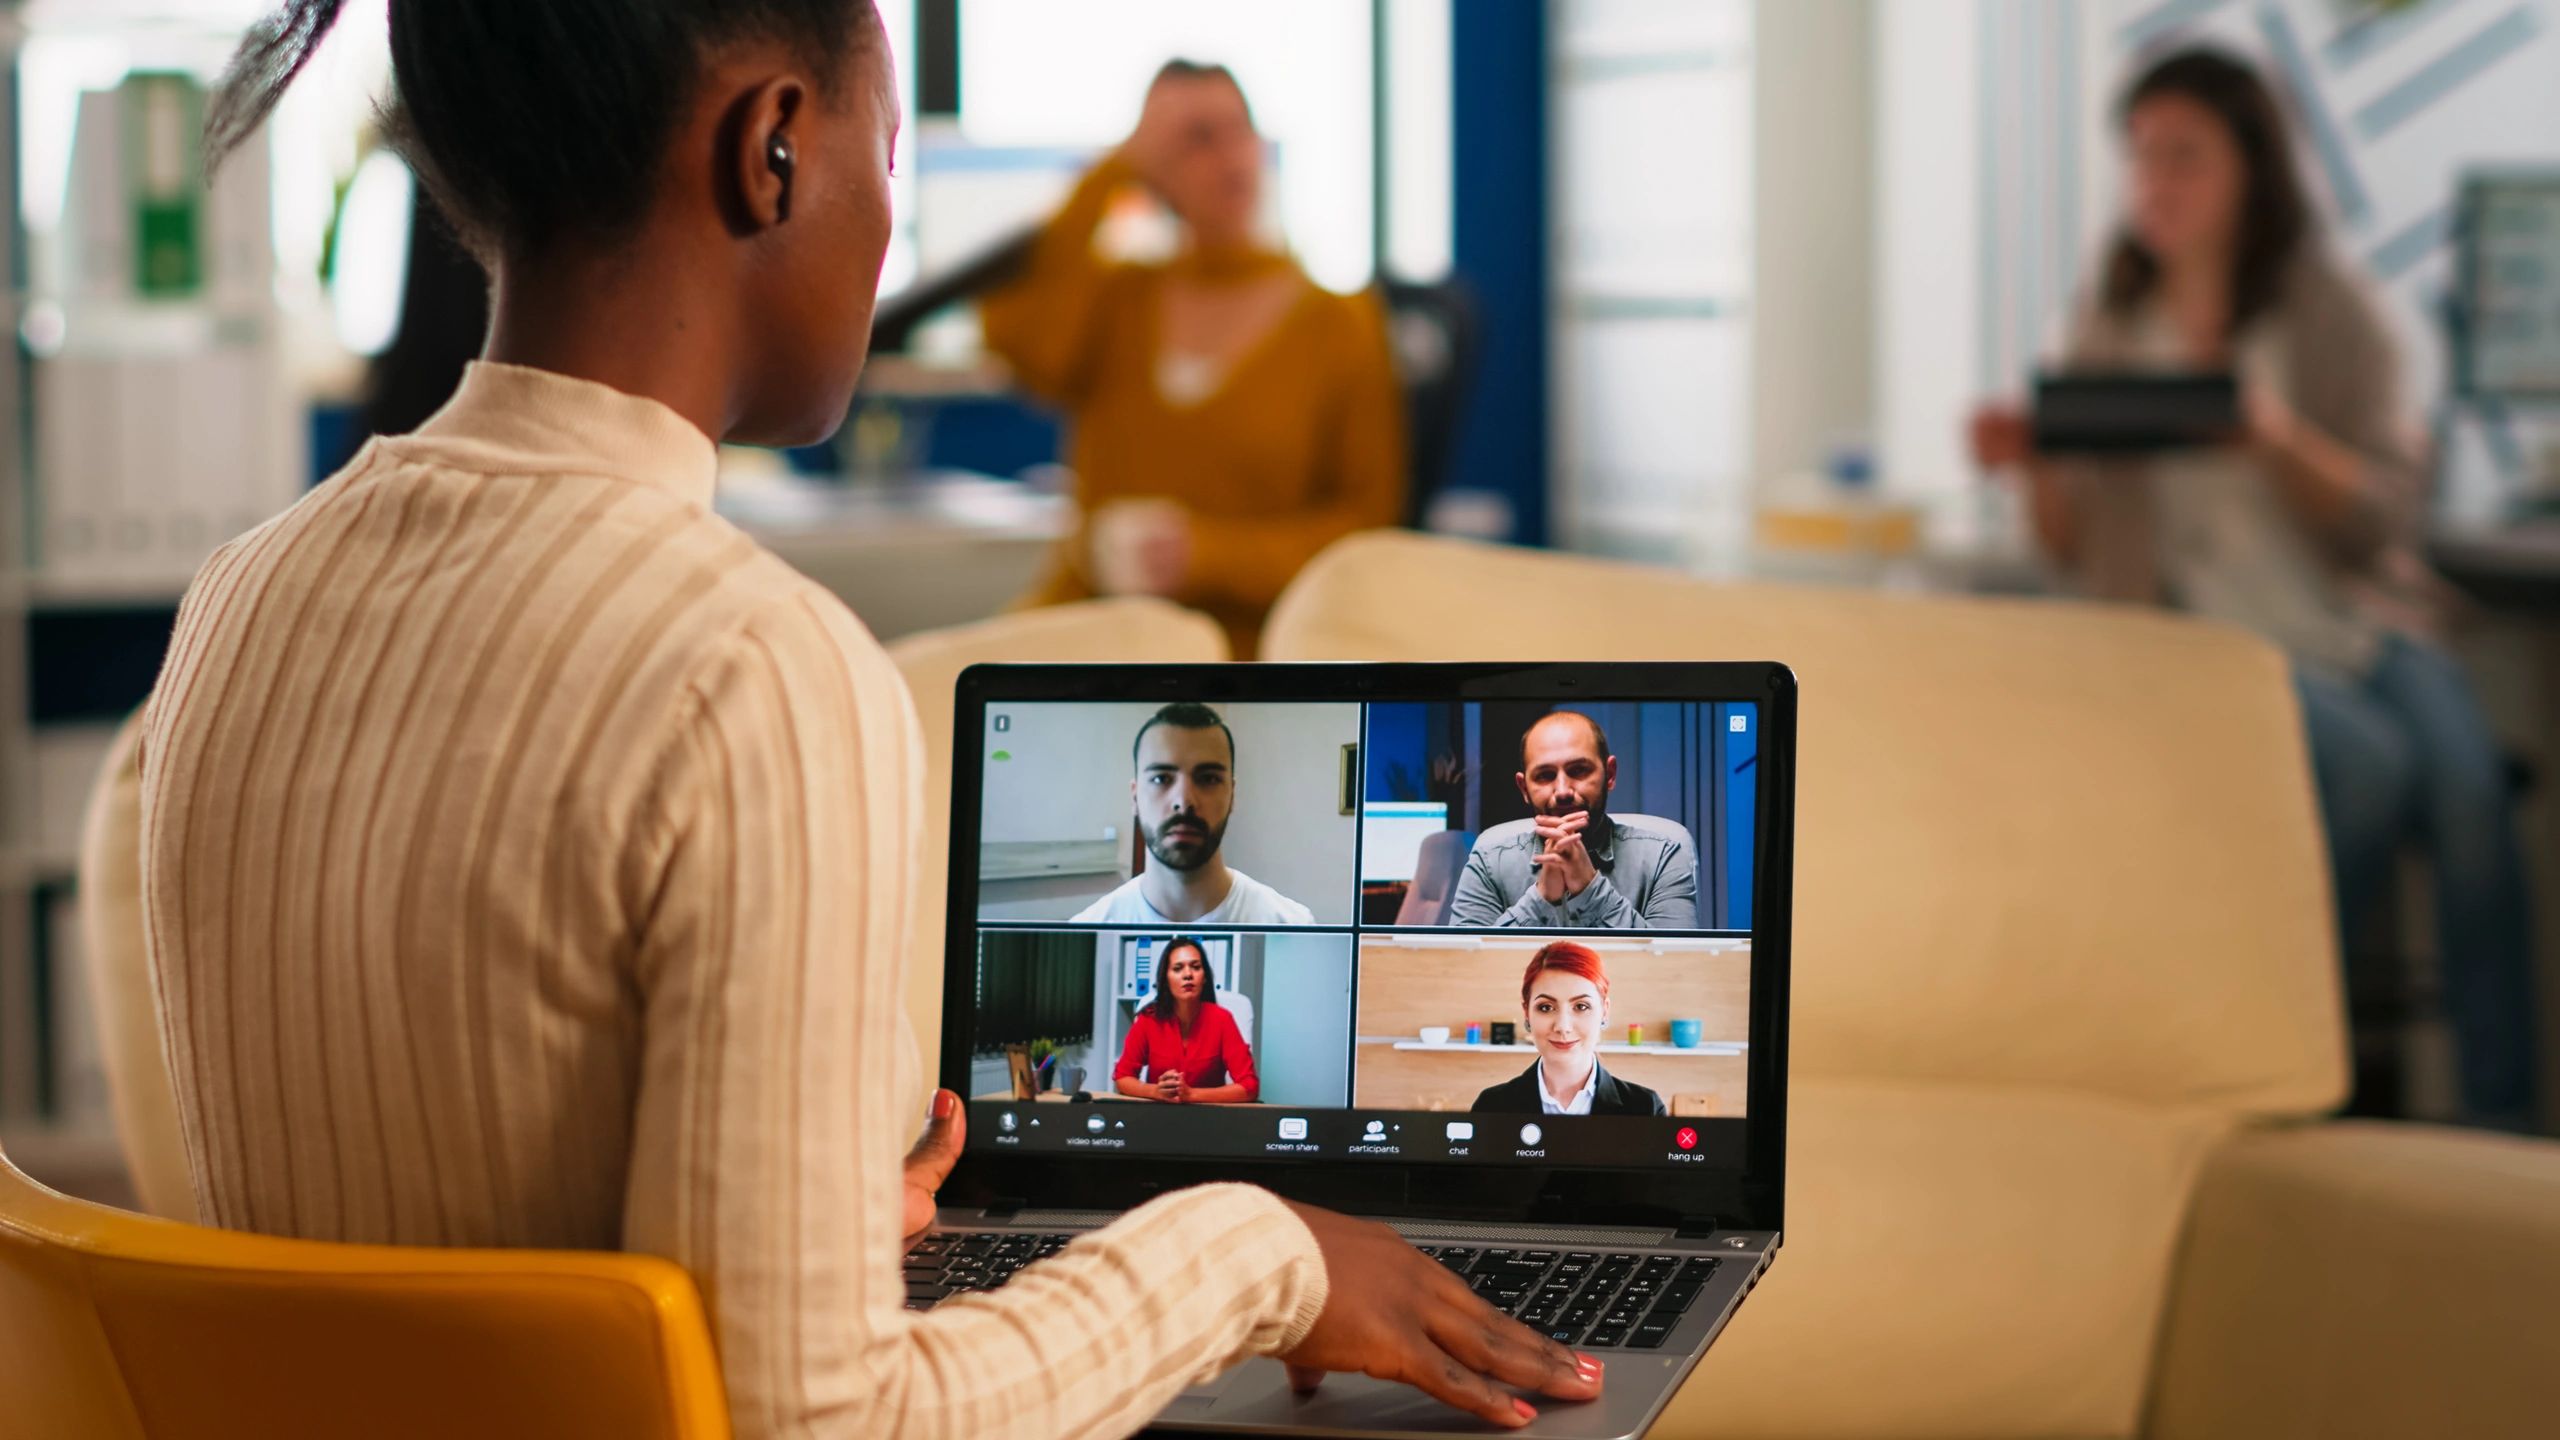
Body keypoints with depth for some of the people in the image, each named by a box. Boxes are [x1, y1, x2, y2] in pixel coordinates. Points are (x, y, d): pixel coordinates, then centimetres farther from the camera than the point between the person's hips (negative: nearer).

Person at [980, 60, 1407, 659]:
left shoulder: (1339, 323, 5)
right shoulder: (1117, 298, 14)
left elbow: (1369, 522, 2)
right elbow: (1019, 337, -9)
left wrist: (1208, 553, -11)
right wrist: (1119, 166, -3)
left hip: (1239, 648, -3)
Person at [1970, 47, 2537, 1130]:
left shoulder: (2330, 312, 5)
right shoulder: (2114, 324, 8)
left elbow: (2384, 518, -1)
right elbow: (2079, 553, 9)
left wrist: (2276, 440, -19)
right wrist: (2037, 469, -12)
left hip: (2351, 624, 1)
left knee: (2466, 777, -30)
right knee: (2370, 764, -32)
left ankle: (2502, 1123, -27)